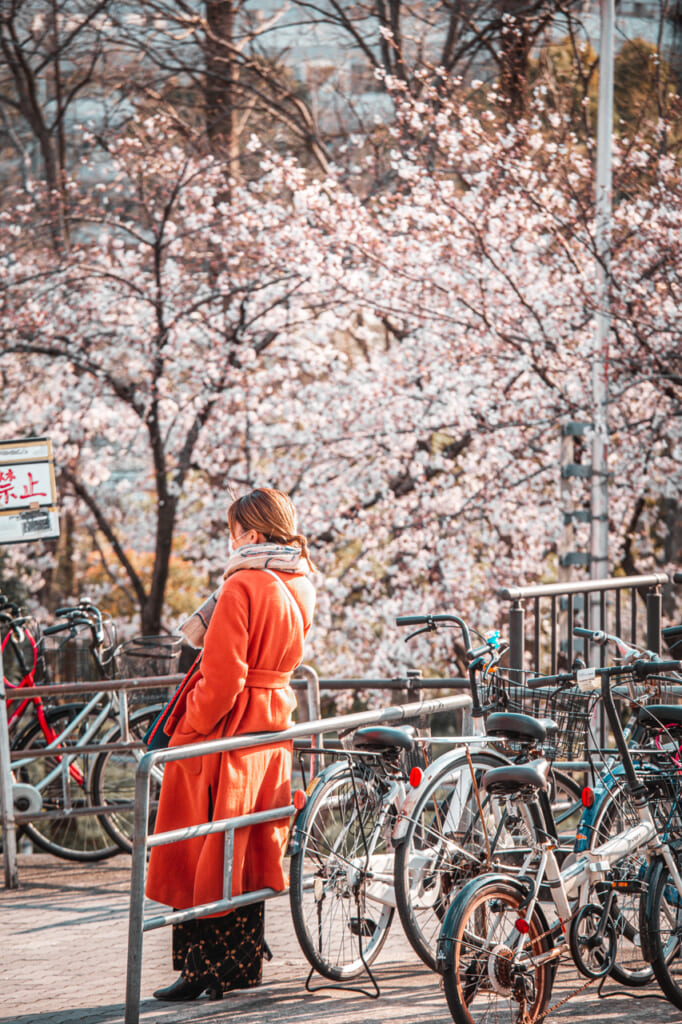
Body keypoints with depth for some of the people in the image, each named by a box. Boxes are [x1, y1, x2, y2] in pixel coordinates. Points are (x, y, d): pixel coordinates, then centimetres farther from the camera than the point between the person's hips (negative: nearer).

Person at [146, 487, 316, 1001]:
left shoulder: (243, 586, -19)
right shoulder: (301, 588, 5)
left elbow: (224, 678, -22)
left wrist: (190, 728, -11)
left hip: (224, 728, -8)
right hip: (273, 726, 8)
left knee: (202, 855, 1)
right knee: (244, 852, 16)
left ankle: (203, 969, 3)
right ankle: (244, 964, 21)